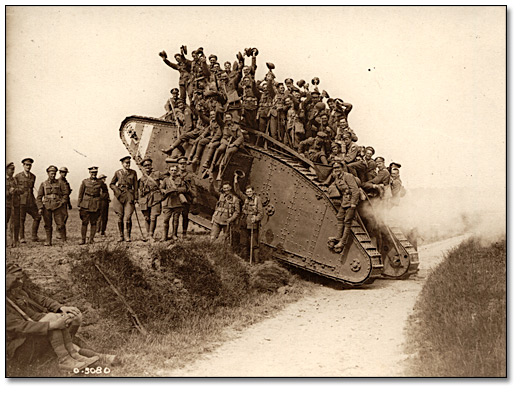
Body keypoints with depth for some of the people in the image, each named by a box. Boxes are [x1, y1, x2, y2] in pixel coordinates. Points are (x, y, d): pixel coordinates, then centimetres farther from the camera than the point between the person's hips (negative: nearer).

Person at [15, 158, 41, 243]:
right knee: (21, 219, -3)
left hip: (31, 201, 4)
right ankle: (22, 238, 3)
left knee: (37, 217, 0)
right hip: (21, 201, -4)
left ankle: (34, 236, 10)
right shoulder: (17, 177, 1)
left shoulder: (33, 177, 12)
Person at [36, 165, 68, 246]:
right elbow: (39, 197, 7)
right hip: (47, 207, 1)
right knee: (47, 225, 4)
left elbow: (65, 194, 9)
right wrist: (40, 208, -3)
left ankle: (64, 240, 4)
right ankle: (48, 242, 12)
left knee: (60, 225, -7)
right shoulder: (43, 184, 8)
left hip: (57, 206, -1)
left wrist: (62, 203, -3)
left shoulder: (60, 183, 6)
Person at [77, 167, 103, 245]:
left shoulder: (100, 183, 6)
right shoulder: (85, 182, 5)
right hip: (86, 205, -1)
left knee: (94, 222, 3)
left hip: (96, 205, 1)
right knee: (84, 222, -2)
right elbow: (80, 194, 8)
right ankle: (83, 239, 4)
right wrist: (79, 205, 3)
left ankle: (91, 239, 11)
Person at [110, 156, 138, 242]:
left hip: (129, 196, -1)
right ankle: (121, 236, 12)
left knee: (128, 216, -10)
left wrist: (135, 197, 0)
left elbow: (135, 186, 6)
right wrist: (117, 191, -3)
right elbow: (111, 184, 14)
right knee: (120, 216, 3)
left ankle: (127, 236, -3)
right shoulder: (118, 173, 6)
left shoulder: (133, 173, 5)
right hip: (120, 196, 1)